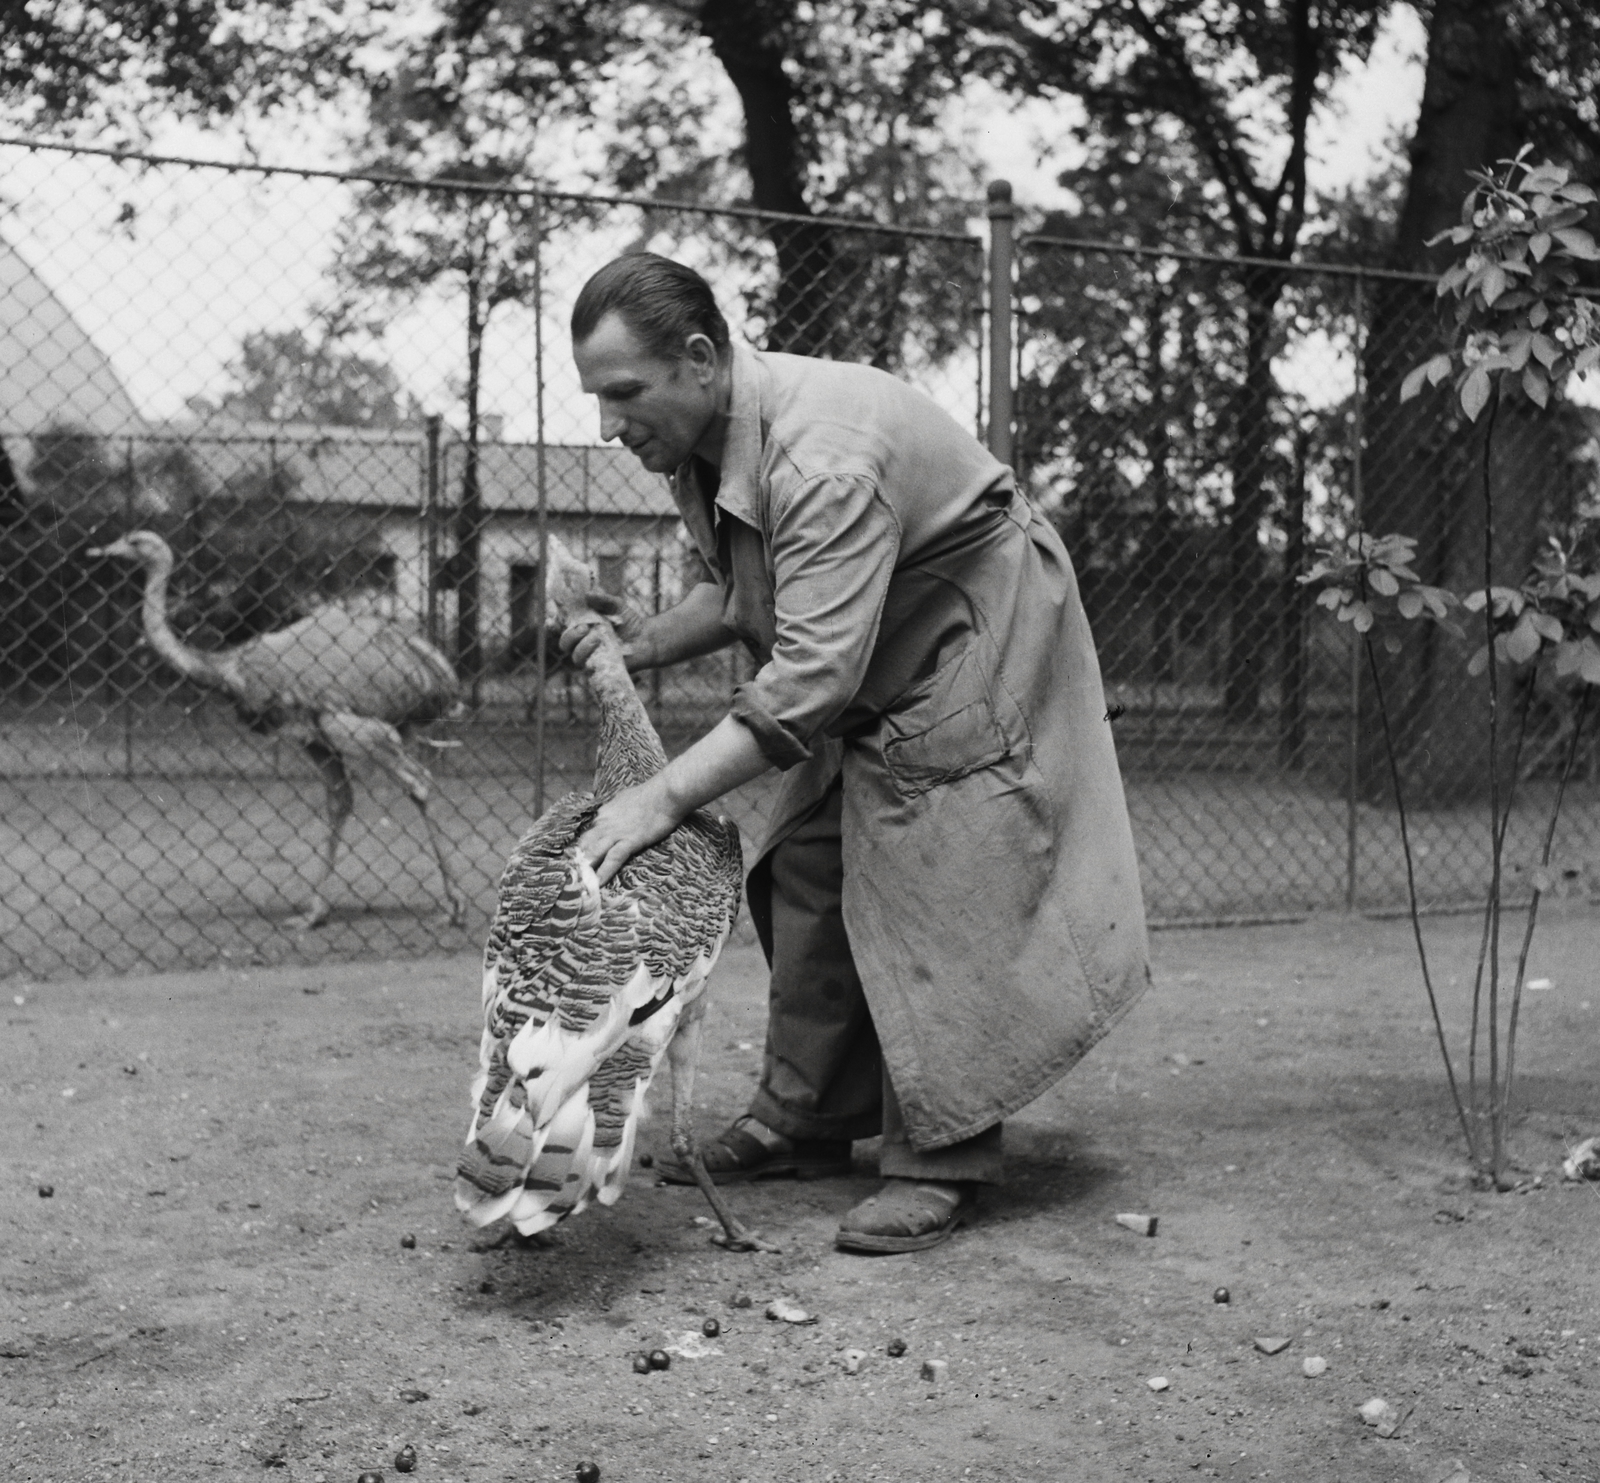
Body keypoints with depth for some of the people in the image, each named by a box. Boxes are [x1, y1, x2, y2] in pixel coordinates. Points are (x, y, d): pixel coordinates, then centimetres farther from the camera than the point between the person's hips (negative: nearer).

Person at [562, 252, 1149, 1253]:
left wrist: (666, 796, -42)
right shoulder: (702, 444, -5)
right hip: (874, 667, 9)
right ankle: (805, 1124, 17)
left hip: (973, 644, -9)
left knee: (935, 907, -12)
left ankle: (941, 1167, -4)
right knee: (810, 881, 7)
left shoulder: (822, 456, -35)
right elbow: (743, 594, 12)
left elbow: (813, 675, -40)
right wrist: (649, 640, -7)